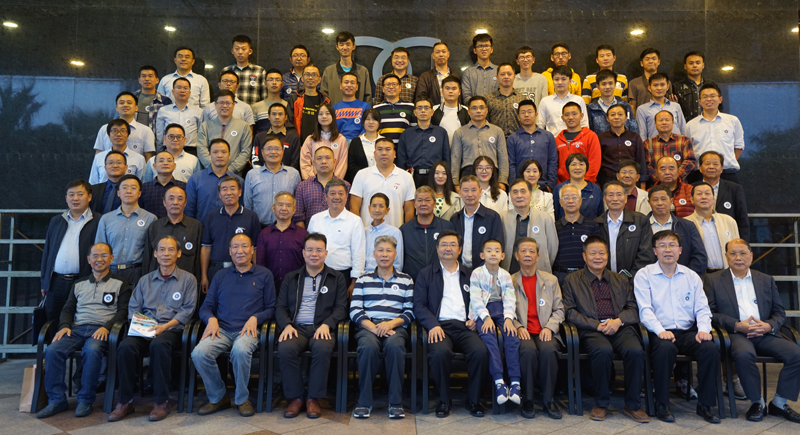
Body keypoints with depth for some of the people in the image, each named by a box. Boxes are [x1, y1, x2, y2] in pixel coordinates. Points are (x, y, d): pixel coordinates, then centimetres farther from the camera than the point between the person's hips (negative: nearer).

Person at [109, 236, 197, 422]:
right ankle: (125, 401, -15)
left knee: (159, 344, -37)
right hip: (144, 330, 3)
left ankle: (161, 401, -24)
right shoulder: (145, 280, 23)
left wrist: (166, 326, -13)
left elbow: (187, 310, 1)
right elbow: (133, 307, 17)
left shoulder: (188, 279, 11)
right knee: (126, 346, -29)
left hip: (172, 330, -3)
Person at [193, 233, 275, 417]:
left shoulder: (264, 274, 13)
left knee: (240, 350, -37)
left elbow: (271, 308, 9)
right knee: (199, 353, -28)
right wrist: (211, 319, -4)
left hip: (248, 330, -3)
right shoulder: (221, 276, 21)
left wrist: (255, 318, -9)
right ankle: (218, 398, -3)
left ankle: (242, 399, -11)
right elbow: (206, 307, 18)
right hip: (221, 329, 3)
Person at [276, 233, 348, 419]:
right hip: (297, 327, 2)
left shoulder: (337, 278, 15)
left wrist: (326, 324, -13)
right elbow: (280, 307, 13)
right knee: (285, 348, -32)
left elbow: (341, 307, 5)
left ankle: (313, 398, -17)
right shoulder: (291, 278, 21)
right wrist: (287, 325, -8)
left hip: (322, 328, -1)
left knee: (322, 348, -36)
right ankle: (295, 397, -13)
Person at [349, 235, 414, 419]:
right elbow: (355, 311, 5)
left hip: (395, 327, 0)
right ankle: (364, 402, -21)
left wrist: (391, 323, -11)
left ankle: (396, 403, -24)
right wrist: (374, 328, -11)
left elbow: (410, 311, 8)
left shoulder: (406, 280, 17)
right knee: (368, 347, -35)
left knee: (395, 346, -36)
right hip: (368, 326, 0)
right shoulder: (363, 280, 17)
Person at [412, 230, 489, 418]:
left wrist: (475, 319, -2)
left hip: (464, 327, 2)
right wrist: (433, 325, -13)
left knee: (481, 351, -29)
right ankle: (444, 400, -9)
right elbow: (419, 305, 4)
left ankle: (473, 400, -6)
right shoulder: (426, 274, 14)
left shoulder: (469, 274, 22)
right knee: (440, 352, -34)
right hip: (440, 326, -2)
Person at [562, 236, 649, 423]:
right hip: (591, 330, -3)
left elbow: (633, 308, 14)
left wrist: (618, 321, -8)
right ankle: (601, 403, -13)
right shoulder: (572, 280, 13)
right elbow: (570, 311, 2)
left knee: (635, 351, -29)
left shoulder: (621, 280, 24)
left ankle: (632, 405, -10)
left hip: (620, 328, 3)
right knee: (603, 351, -35)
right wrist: (597, 325, -10)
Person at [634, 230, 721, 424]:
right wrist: (660, 330, -21)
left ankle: (705, 405, -9)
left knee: (710, 348, -26)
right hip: (660, 333, -3)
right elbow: (645, 309, -5)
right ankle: (661, 405, -18)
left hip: (688, 331, 4)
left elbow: (702, 308, 11)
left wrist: (703, 329, -9)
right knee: (665, 348, -36)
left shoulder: (691, 276, 17)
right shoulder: (644, 275, 5)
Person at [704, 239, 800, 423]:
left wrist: (768, 325, -6)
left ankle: (779, 403, -2)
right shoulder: (713, 280, 8)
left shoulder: (766, 280, 20)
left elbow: (780, 312, 16)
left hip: (765, 333, 4)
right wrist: (737, 325, -14)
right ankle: (756, 402, -12)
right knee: (744, 354, -35)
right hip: (735, 333, -4)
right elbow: (709, 313, -1)